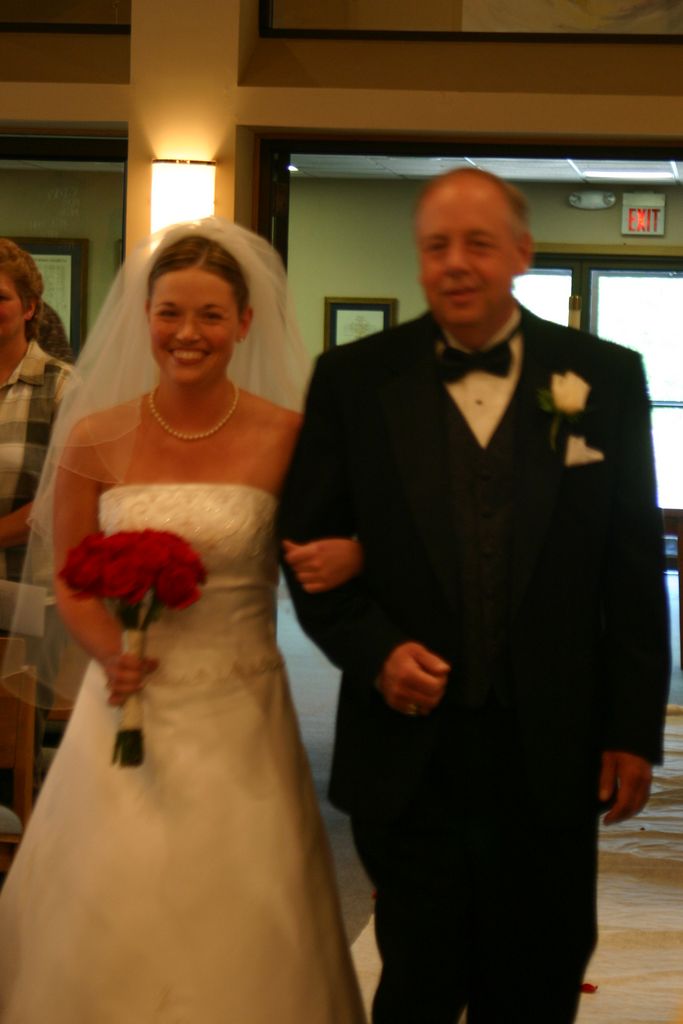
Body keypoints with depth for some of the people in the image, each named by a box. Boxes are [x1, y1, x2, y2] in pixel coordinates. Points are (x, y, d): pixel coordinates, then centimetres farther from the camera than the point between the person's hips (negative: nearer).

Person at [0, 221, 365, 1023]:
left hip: (239, 720, -1)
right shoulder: (95, 440, 0)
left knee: (235, 936, 6)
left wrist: (345, 557, -18)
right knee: (107, 935, 7)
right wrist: (109, 654, -12)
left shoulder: (288, 438, -5)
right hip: (126, 710, 1)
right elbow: (71, 583, 7)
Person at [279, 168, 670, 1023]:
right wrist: (375, 651, -13)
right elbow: (309, 542, 3)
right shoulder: (352, 380, 1)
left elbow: (635, 567, 2)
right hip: (408, 750, 0)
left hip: (551, 758, 1)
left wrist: (634, 729, 0)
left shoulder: (604, 378, 1)